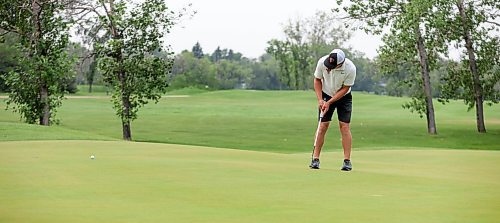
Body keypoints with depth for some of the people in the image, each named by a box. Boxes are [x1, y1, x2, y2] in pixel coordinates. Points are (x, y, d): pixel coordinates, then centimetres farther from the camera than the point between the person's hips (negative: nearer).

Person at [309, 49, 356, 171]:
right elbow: (317, 80, -6)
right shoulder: (322, 62, -22)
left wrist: (329, 102, -19)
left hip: (343, 97, -1)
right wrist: (320, 100, -14)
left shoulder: (350, 68, -28)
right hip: (326, 95, 1)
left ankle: (347, 161, -8)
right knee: (323, 126, -6)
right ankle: (315, 159, -3)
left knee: (344, 126, -10)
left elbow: (345, 88, -17)